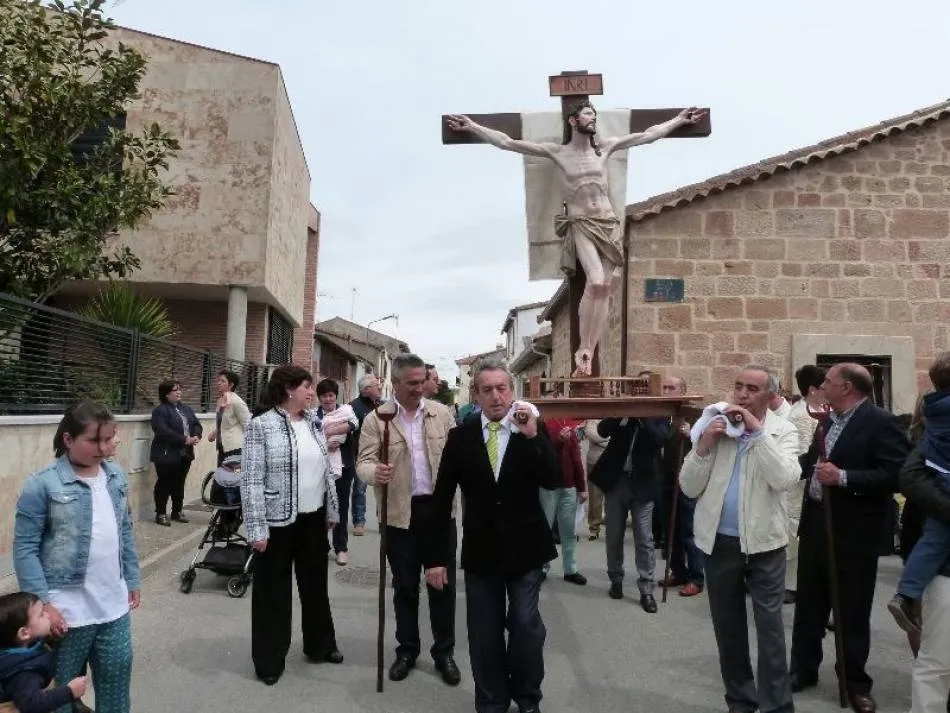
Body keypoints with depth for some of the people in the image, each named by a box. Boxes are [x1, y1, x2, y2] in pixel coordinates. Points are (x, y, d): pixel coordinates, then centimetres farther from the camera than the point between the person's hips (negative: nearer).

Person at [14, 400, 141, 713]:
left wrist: (133, 580, 13)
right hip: (67, 610, -4)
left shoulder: (117, 477, 3)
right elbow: (25, 549, -12)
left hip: (114, 605, 5)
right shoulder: (43, 485, -13)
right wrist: (42, 603, -16)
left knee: (117, 677, 17)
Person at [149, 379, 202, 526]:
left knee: (179, 484, 14)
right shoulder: (160, 411, -9)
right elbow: (163, 431, -21)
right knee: (164, 484, 1)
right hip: (167, 455, -7)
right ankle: (160, 514, 11)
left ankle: (177, 511, 24)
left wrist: (196, 436, -9)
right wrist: (184, 439, -22)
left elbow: (196, 424, 13)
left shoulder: (186, 408, 15)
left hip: (185, 454, 7)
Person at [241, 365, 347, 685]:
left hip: (313, 519, 6)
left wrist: (332, 510, 14)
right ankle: (269, 660, 26)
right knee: (273, 591, 9)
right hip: (278, 522, -6)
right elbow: (252, 481, -14)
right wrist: (257, 528, -17)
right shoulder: (261, 426, -12)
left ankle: (320, 645, 37)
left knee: (316, 584, 19)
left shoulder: (314, 422, 6)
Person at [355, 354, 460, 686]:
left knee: (443, 582, 9)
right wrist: (375, 472, -31)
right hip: (400, 513, -1)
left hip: (439, 509, 1)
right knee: (404, 585, 13)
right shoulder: (376, 419, -4)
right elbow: (363, 463, -10)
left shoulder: (442, 413, 3)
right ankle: (407, 649, 31)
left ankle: (444, 651, 26)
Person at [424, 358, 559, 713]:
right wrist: (436, 556, -5)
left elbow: (552, 481, -15)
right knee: (484, 634, 10)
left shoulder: (534, 430, -4)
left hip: (524, 547, -1)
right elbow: (442, 499, -2)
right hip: (480, 549, 1)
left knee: (526, 626, 4)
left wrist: (532, 437, -27)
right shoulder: (461, 436, -3)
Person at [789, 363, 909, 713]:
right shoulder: (829, 420, 10)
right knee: (808, 606, 16)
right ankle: (803, 670, 31)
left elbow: (895, 475, -22)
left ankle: (855, 683, 26)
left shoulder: (881, 422, -14)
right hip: (816, 525, 7)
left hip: (855, 534, -7)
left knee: (852, 613, 9)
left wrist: (843, 477, -27)